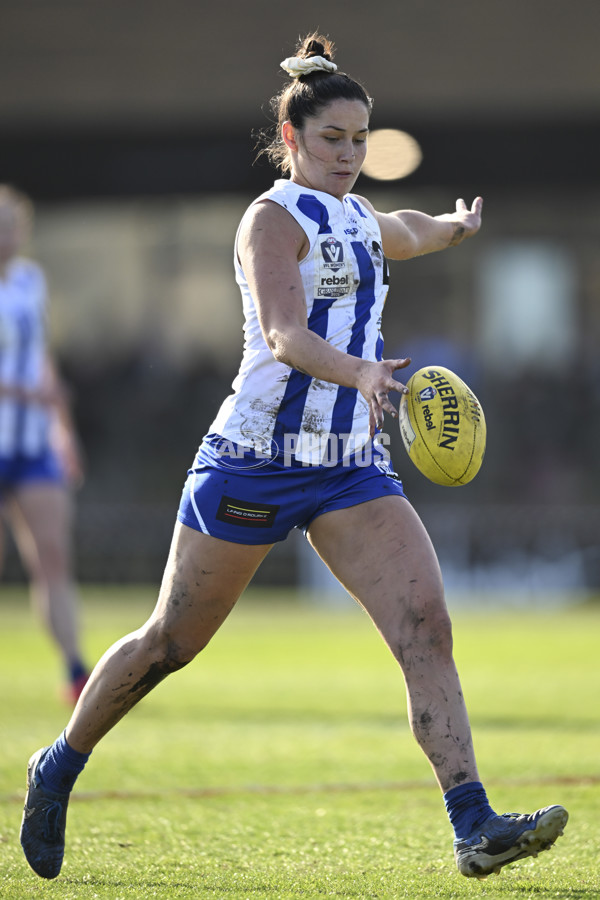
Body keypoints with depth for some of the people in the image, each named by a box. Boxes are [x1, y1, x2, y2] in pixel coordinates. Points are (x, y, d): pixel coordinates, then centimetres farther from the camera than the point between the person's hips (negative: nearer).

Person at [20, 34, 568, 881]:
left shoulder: (361, 219, 15)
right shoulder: (275, 216, -9)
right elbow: (284, 335, -26)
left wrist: (455, 225, 60)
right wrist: (360, 373, -43)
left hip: (352, 466, 6)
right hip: (255, 460, -6)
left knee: (427, 629, -14)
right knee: (170, 643, 6)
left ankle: (474, 827, -20)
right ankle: (59, 768, 29)